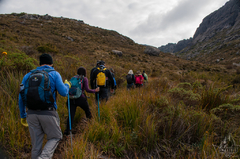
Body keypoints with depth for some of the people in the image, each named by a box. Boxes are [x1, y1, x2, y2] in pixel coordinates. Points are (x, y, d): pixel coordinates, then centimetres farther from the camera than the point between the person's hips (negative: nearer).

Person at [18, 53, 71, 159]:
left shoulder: (28, 75, 13)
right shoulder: (54, 74, 2)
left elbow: (21, 98, 12)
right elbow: (63, 93, -6)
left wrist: (23, 115, 20)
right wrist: (67, 85, 16)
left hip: (31, 114, 4)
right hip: (48, 113, -4)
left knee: (36, 144, 15)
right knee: (55, 137, 14)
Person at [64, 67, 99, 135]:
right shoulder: (84, 79, 3)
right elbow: (87, 90, -8)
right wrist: (95, 90, 5)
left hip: (71, 98, 4)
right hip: (80, 98, -3)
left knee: (71, 114, 2)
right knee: (87, 111, 20)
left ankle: (67, 130, -7)